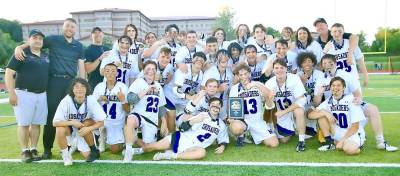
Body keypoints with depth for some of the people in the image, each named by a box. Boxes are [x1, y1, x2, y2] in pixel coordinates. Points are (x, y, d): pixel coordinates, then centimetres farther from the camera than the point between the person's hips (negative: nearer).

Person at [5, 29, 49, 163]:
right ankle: (25, 151, 10)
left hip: (42, 95, 5)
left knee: (36, 123, 7)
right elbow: (8, 73, -8)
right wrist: (12, 93, -14)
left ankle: (34, 149, 16)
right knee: (24, 124, 0)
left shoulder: (46, 56, 14)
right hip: (24, 94, -5)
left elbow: (48, 74, 23)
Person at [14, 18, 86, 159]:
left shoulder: (79, 46, 14)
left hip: (71, 82, 3)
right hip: (55, 81, -2)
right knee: (51, 114, -2)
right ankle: (47, 148, 7)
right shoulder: (53, 40, 6)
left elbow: (81, 66, 12)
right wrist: (19, 47, -16)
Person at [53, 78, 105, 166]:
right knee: (60, 130, -31)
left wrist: (89, 128, -38)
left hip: (84, 128, -1)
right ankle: (65, 155, -6)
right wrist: (72, 122, -40)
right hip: (69, 128, 1)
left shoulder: (91, 100, -25)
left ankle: (94, 150, 4)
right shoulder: (66, 100, -26)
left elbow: (101, 121, -22)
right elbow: (55, 122, -29)